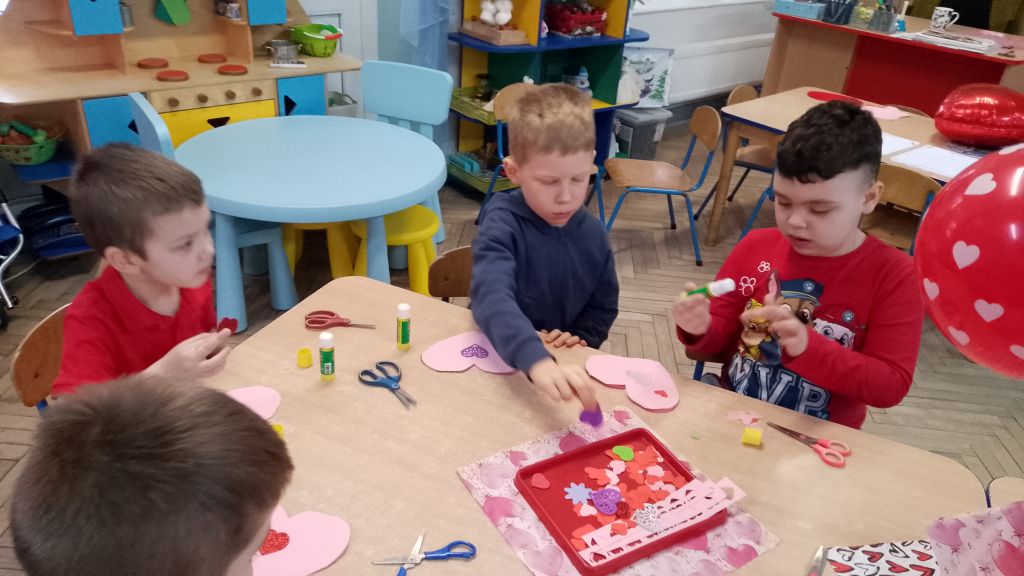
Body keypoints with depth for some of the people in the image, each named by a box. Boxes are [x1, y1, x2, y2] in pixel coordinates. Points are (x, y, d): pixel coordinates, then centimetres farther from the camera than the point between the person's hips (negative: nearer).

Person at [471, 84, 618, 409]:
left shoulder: (593, 234, -3)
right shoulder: (502, 224, -17)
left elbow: (604, 306, 10)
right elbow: (492, 299, -34)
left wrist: (581, 339, -10)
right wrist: (536, 361, -49)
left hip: (564, 364, 3)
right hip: (497, 361, -3)